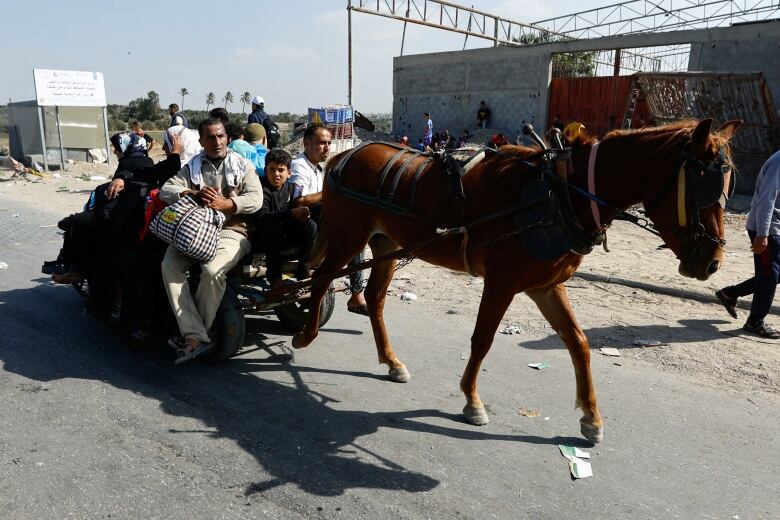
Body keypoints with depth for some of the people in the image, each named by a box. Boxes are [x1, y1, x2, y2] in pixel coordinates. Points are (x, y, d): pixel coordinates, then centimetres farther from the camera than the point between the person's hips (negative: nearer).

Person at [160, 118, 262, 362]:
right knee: (169, 265, -25)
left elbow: (256, 199, -3)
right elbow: (166, 190, 5)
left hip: (231, 230, -3)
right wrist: (195, 193, -14)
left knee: (212, 270, -33)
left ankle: (193, 334, -14)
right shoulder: (192, 167, 19)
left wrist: (224, 203, -17)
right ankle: (196, 336, -28)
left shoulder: (242, 165, 12)